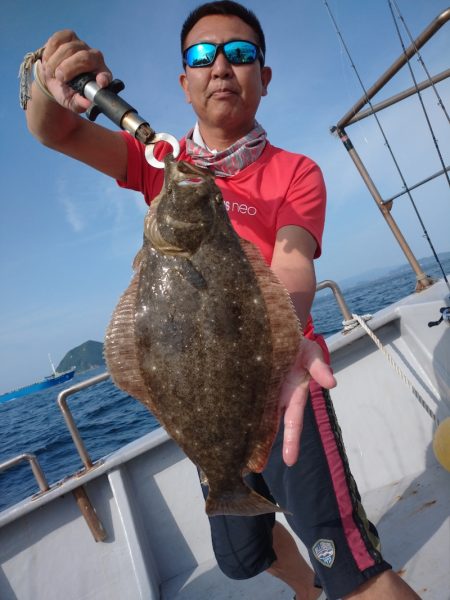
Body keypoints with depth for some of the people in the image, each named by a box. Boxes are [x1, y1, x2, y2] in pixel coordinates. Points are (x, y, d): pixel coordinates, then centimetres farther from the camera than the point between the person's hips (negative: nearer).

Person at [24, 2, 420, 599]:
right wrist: (50, 78, -26)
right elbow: (54, 131, -3)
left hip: (276, 389, -4)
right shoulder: (163, 162, 6)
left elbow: (291, 262, -22)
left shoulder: (295, 172, -4)